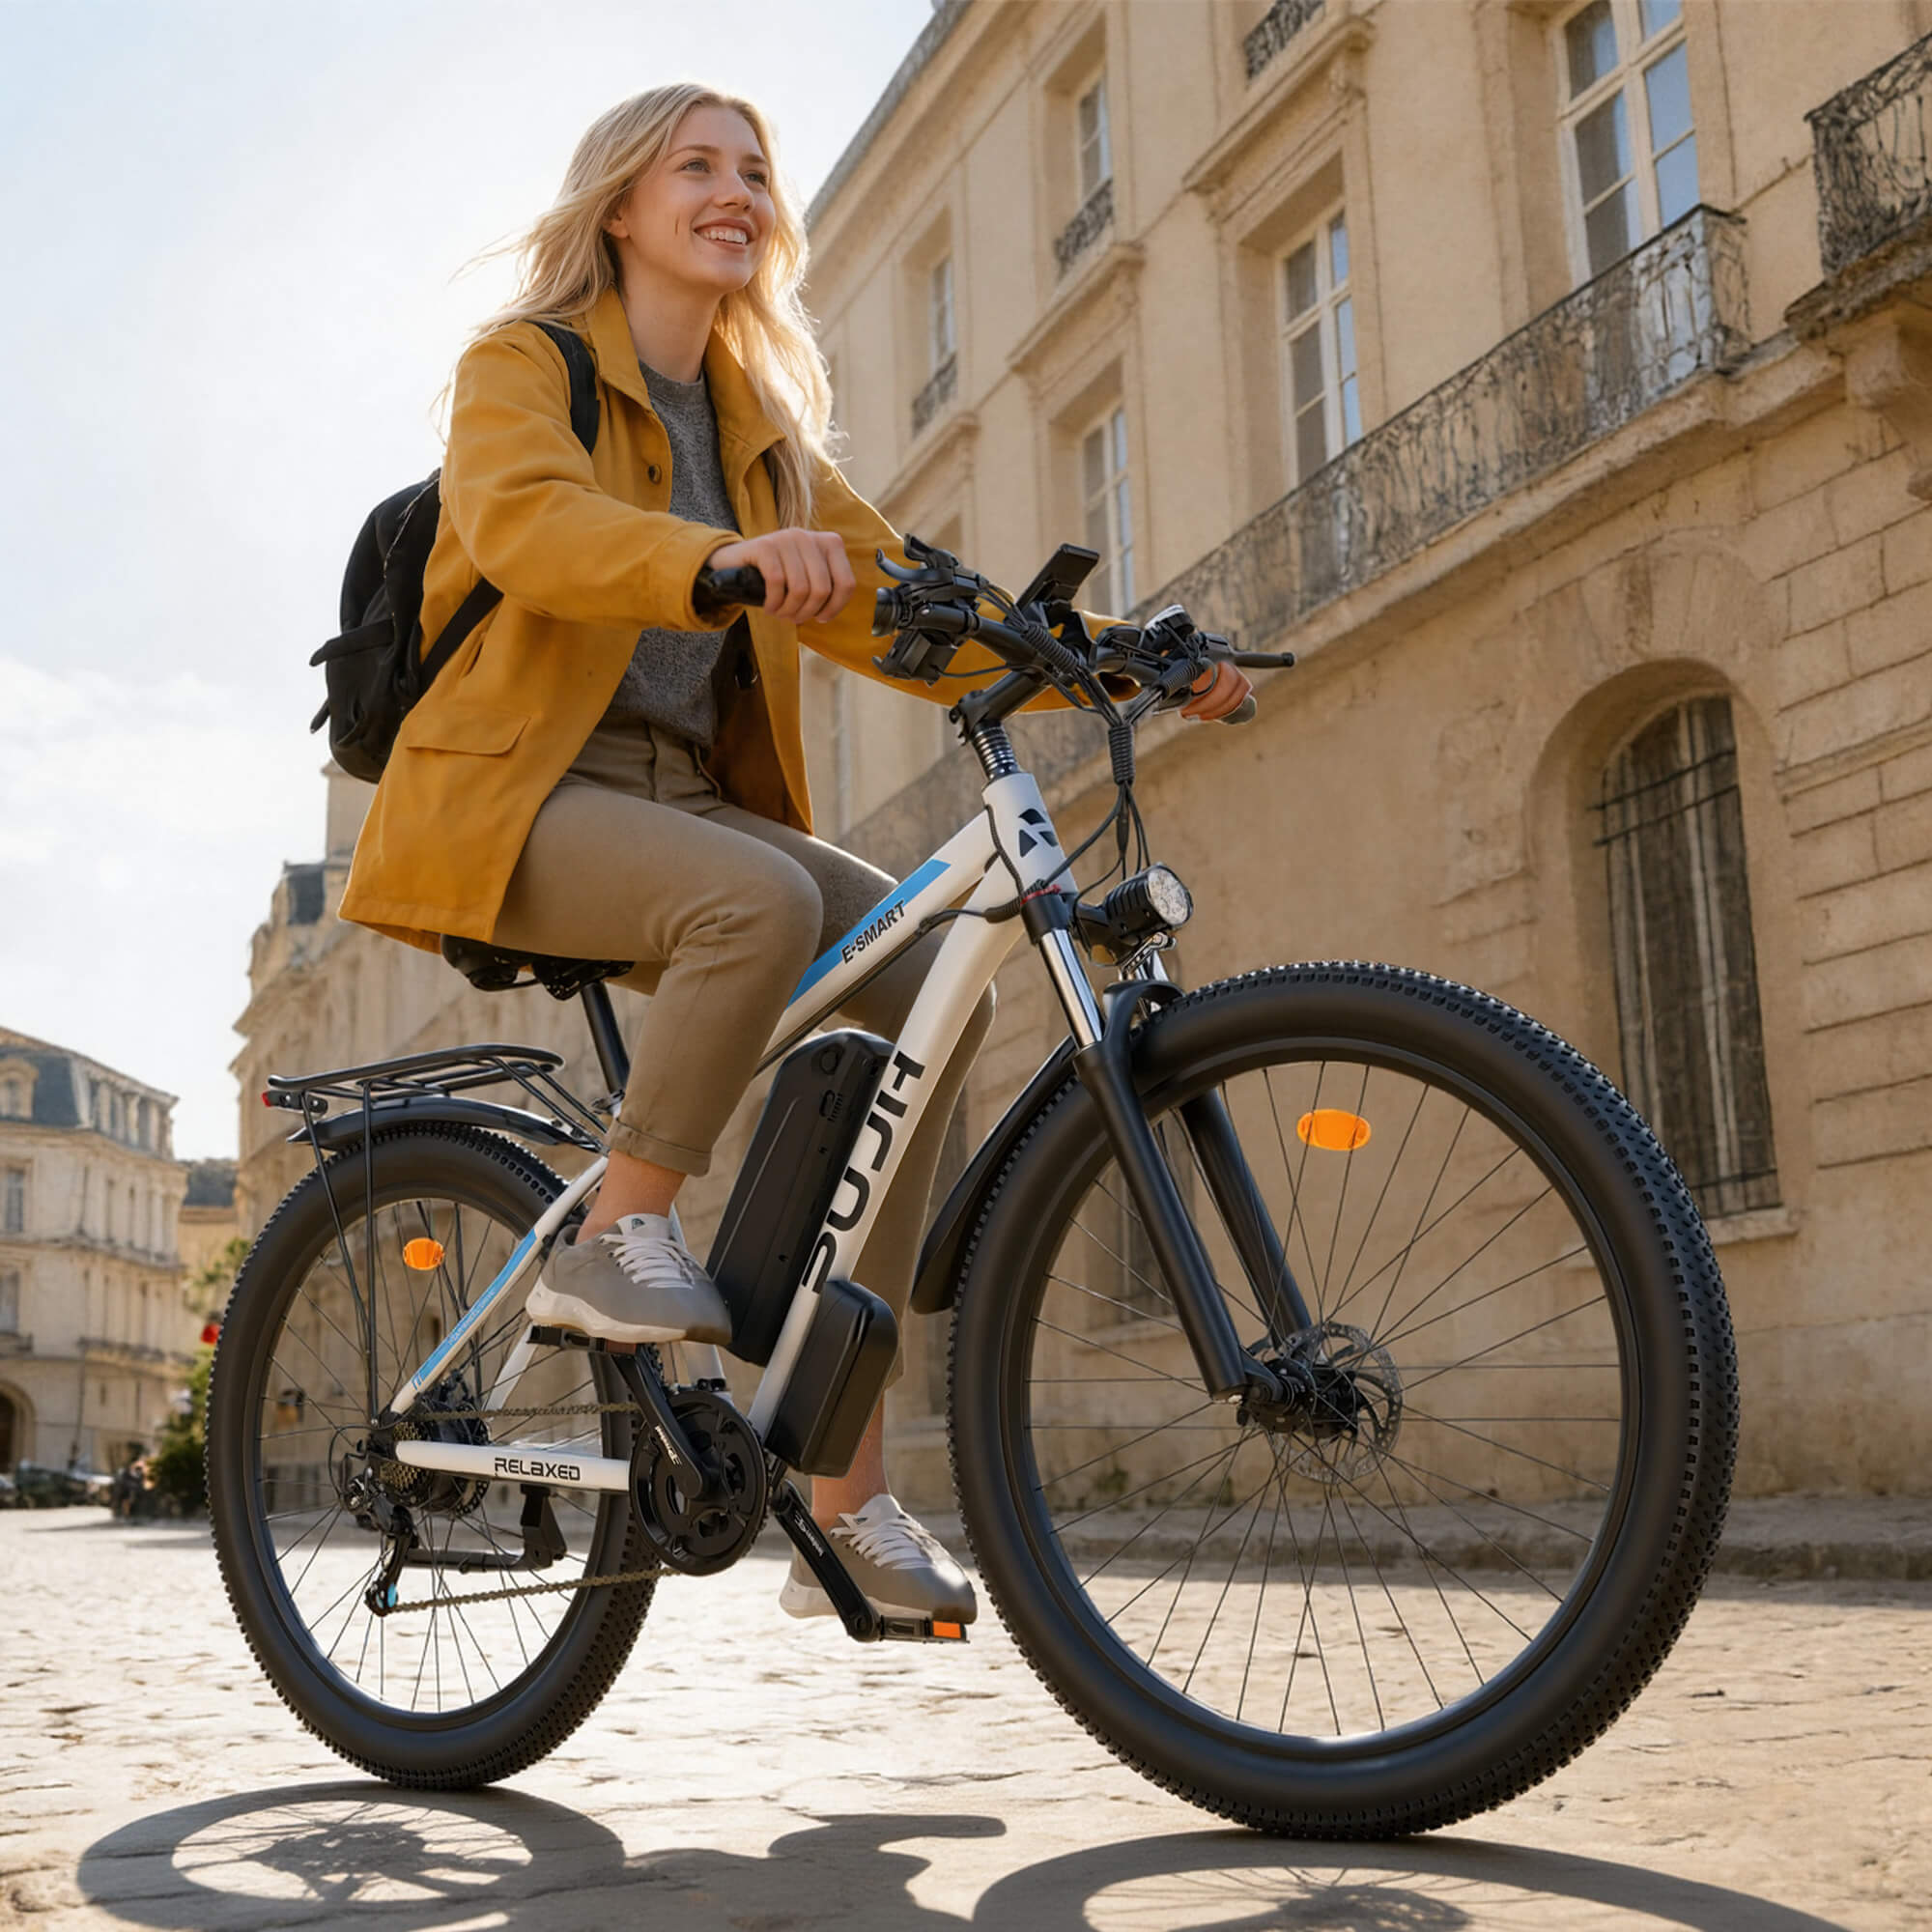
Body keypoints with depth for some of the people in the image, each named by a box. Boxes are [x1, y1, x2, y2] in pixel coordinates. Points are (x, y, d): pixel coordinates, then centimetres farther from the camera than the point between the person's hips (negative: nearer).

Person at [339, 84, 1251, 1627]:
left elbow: (892, 600, 7)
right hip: (525, 794, -6)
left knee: (929, 991, -17)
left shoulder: (759, 426, 19)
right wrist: (717, 557, -43)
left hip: (693, 798, 6)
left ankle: (849, 1499, -14)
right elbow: (521, 521, -22)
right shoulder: (525, 365, 1)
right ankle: (617, 1238, -16)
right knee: (765, 898, -36)